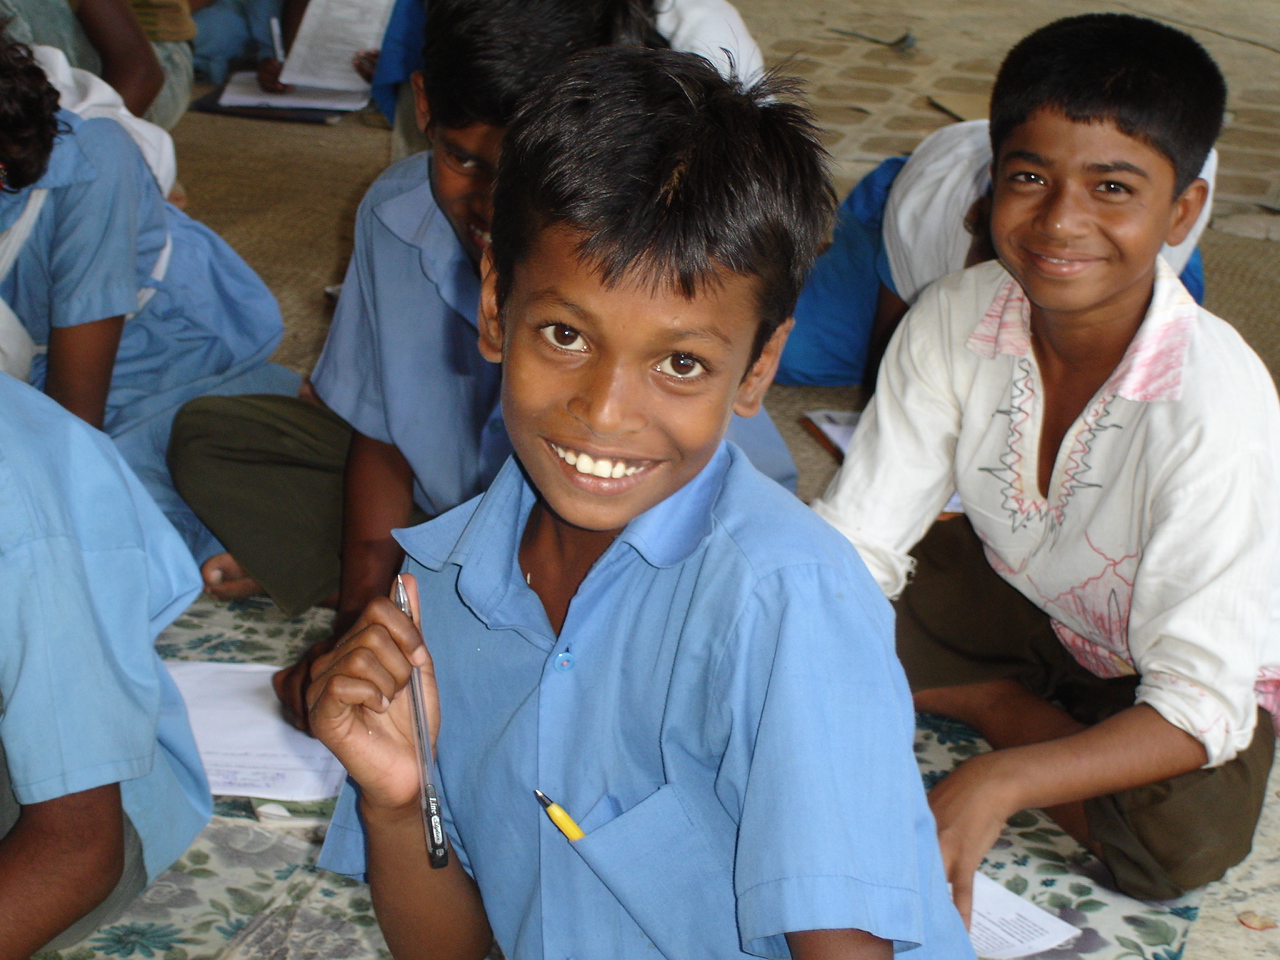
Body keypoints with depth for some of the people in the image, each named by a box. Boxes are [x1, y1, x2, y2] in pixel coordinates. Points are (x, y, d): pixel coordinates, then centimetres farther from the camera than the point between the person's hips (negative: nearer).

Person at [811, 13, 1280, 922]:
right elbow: (854, 544, -18)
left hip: (1202, 660, -3)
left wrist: (998, 785, -51)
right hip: (1018, 596, 3)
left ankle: (994, 707, -7)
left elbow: (1200, 707, -36)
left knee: (1184, 839, -33)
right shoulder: (956, 321, -23)